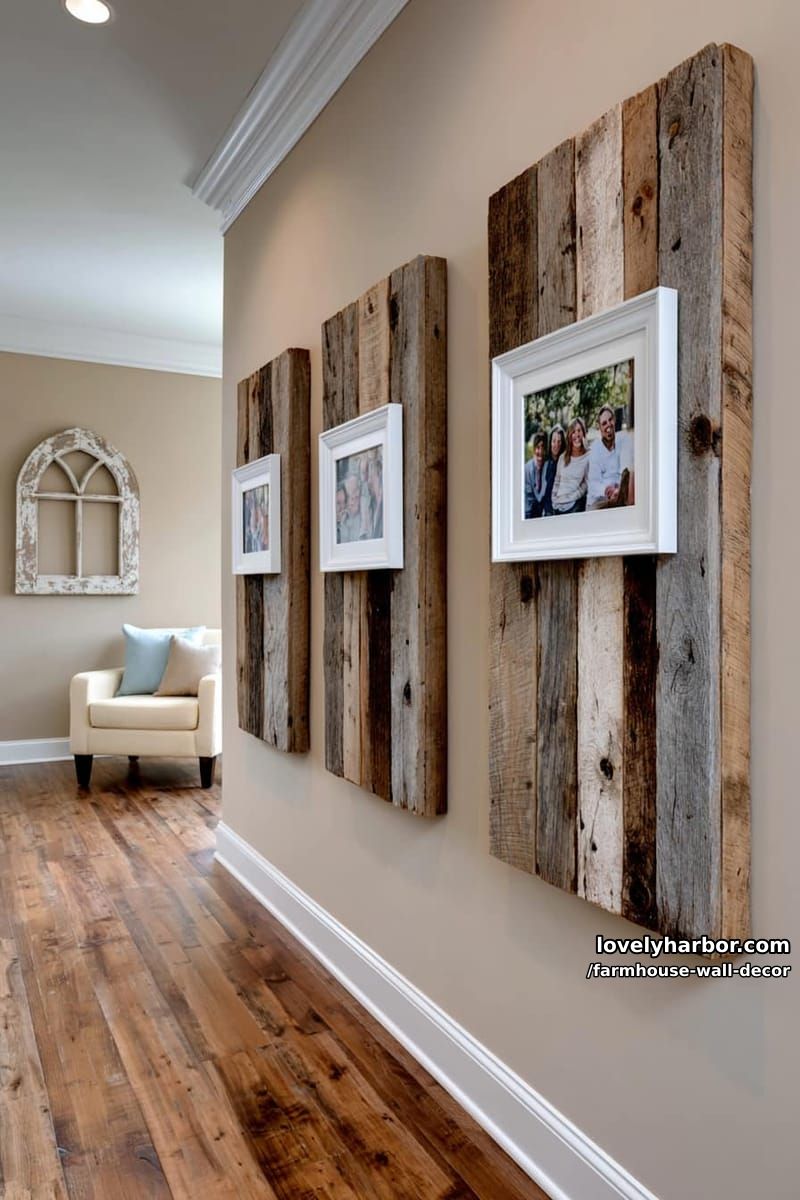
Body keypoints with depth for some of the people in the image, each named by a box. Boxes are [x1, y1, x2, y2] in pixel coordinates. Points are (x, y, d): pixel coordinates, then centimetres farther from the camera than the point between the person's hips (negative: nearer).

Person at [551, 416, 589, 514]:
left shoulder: (588, 458, -2)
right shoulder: (563, 457, 11)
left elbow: (586, 485, -6)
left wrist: (570, 499, -13)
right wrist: (554, 501, 6)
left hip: (575, 505, -4)